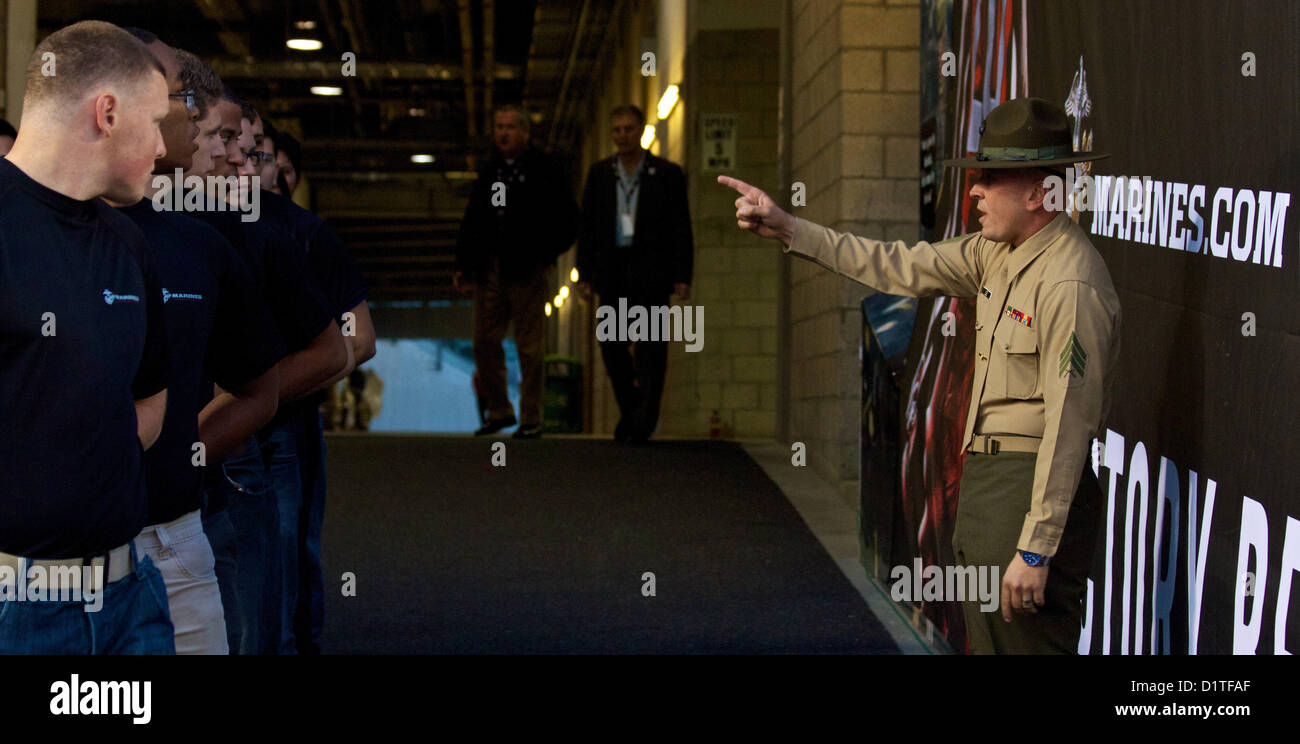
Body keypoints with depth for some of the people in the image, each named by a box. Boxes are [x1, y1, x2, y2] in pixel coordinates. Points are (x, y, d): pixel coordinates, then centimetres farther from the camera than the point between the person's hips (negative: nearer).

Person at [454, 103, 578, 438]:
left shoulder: (543, 171, -1)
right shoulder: (489, 172, 15)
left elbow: (567, 220, -2)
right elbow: (471, 222, 18)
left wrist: (542, 254, -9)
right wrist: (463, 266, 12)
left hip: (526, 271, -5)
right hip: (489, 270, 5)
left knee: (529, 347, -1)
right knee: (484, 342, 5)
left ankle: (531, 419, 5)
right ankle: (499, 411, 18)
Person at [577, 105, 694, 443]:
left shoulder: (668, 174, 1)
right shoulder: (600, 173, 10)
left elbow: (681, 229, -1)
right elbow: (587, 227, 10)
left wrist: (682, 276, -8)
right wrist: (585, 273, 4)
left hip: (651, 271, -3)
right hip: (612, 270, 3)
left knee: (650, 345, -10)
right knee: (612, 345, 2)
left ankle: (645, 417, -9)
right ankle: (630, 409, 17)